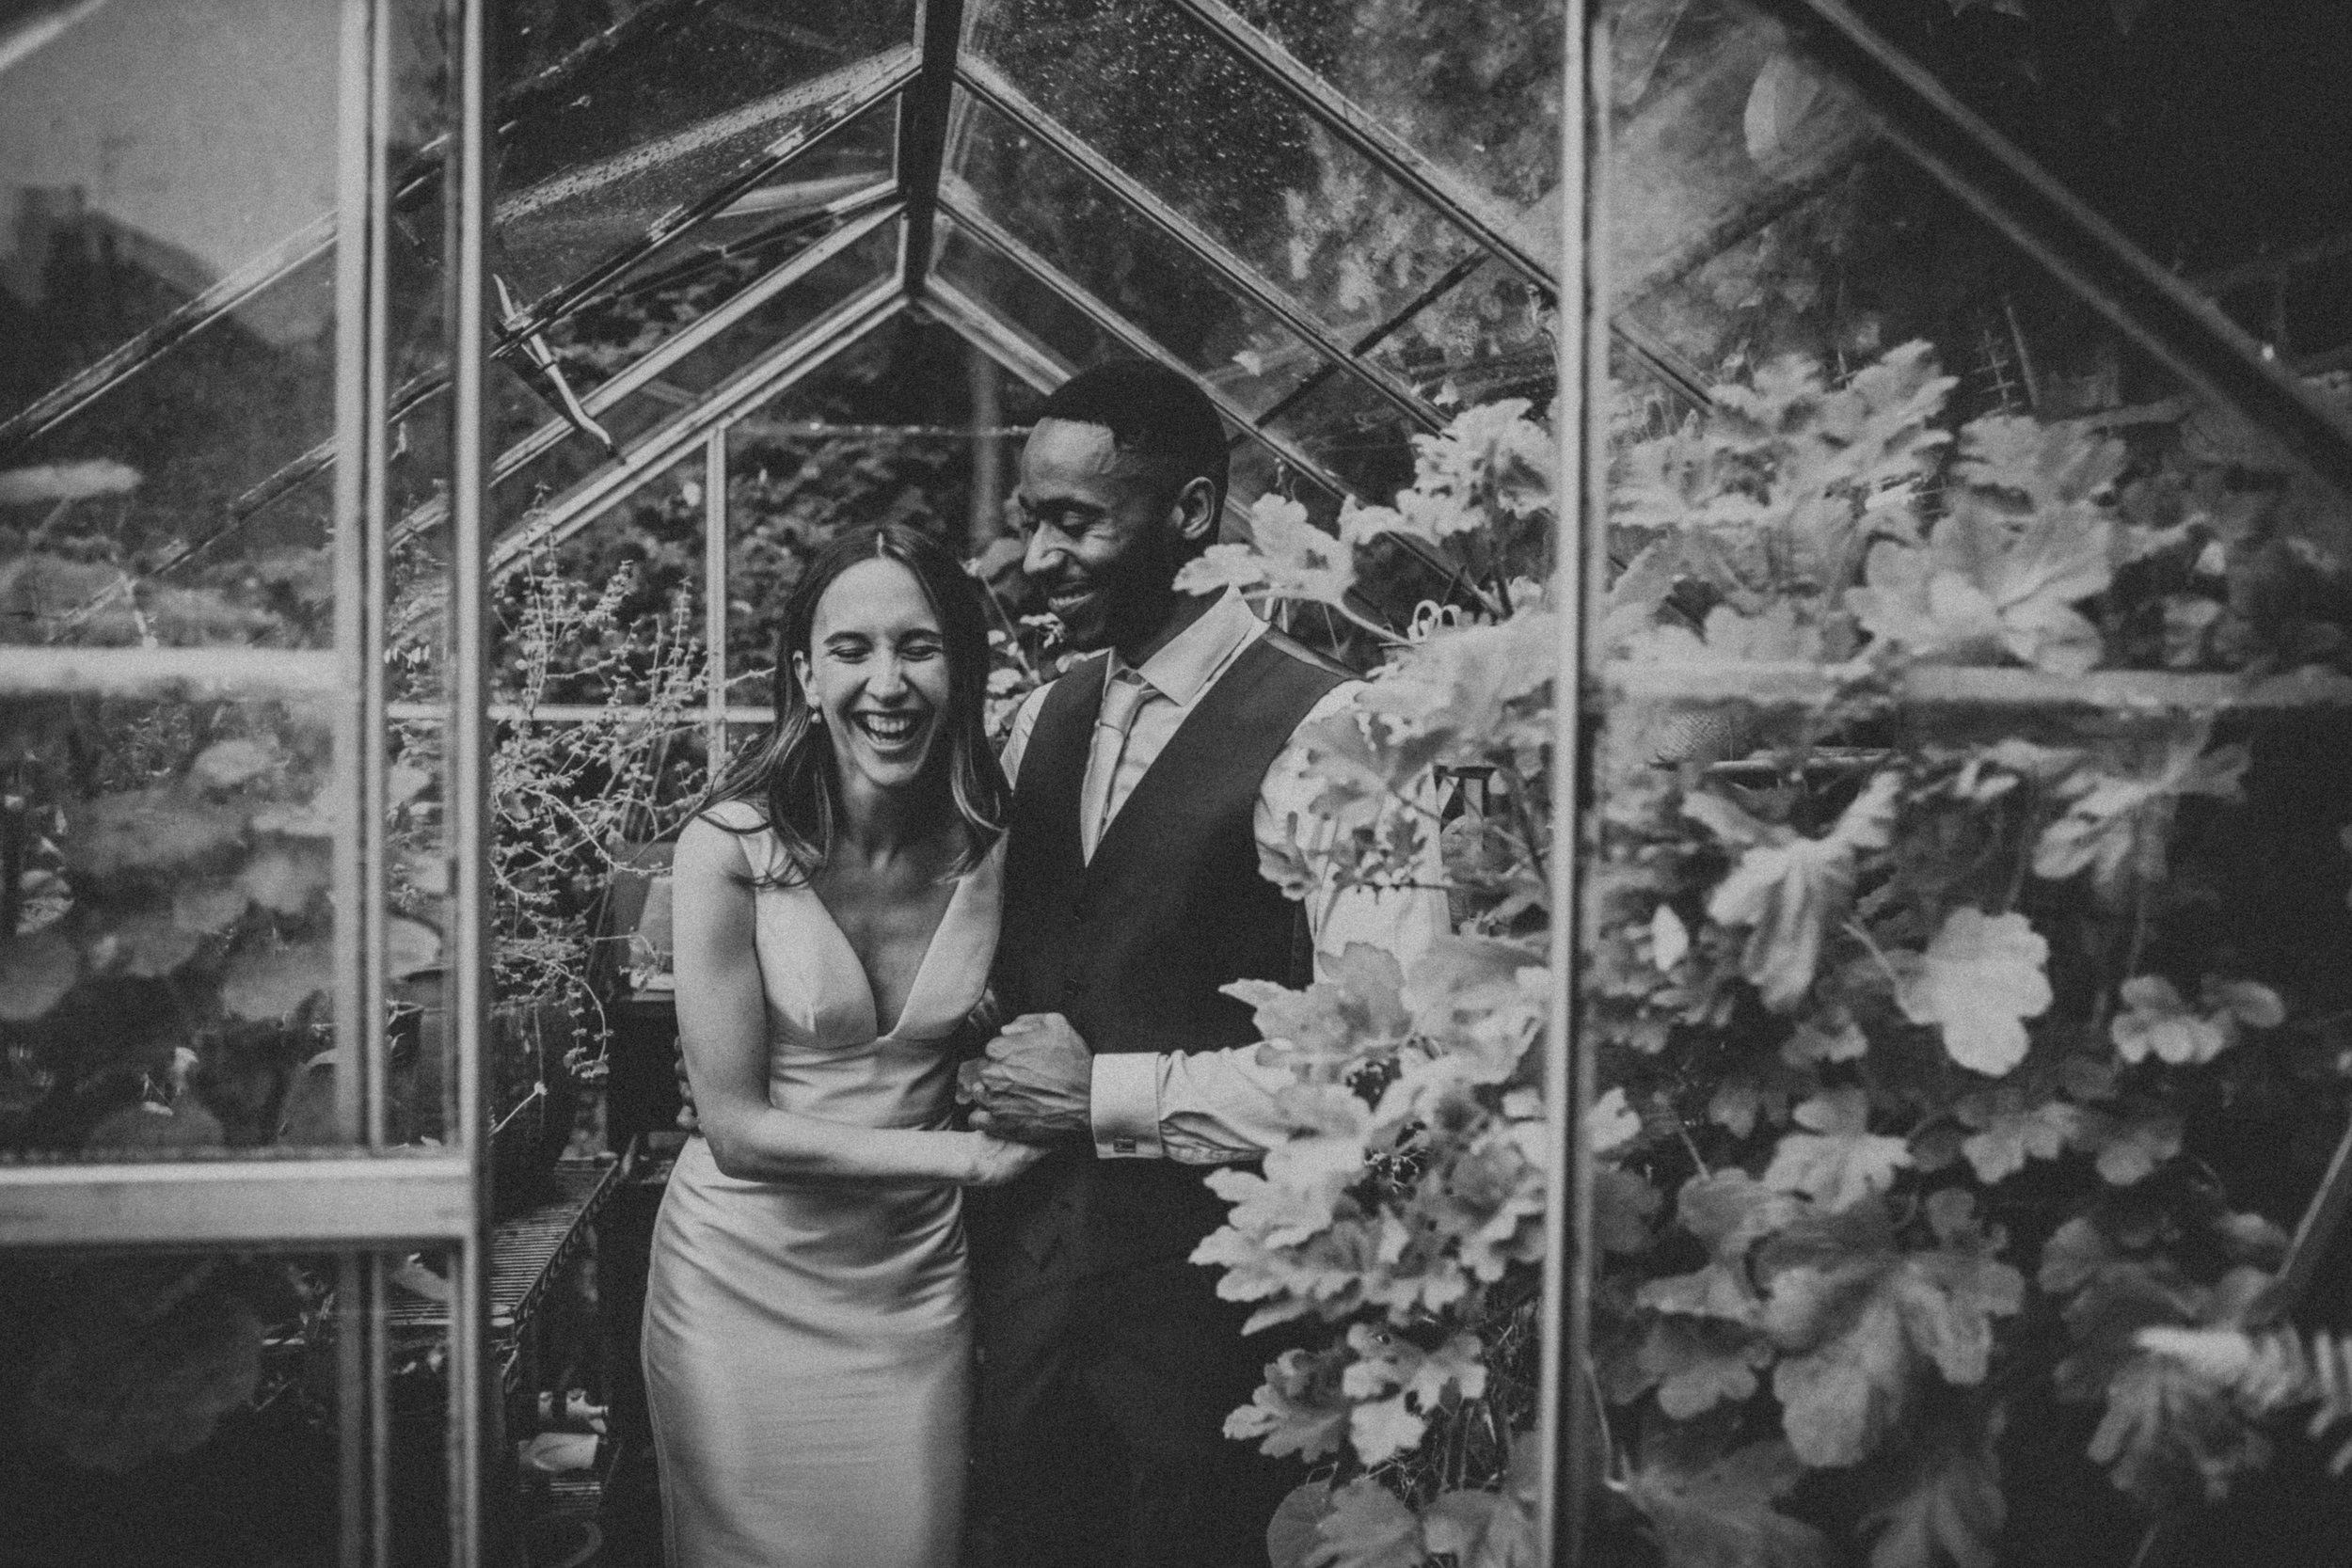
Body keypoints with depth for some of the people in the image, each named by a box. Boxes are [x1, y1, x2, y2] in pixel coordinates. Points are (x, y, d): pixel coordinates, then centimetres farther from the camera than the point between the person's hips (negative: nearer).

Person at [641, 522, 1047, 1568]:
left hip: (916, 1276, 3)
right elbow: (736, 1127, -16)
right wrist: (955, 1152, -16)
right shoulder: (729, 850, -16)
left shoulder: (992, 850, -5)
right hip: (748, 1274, -3)